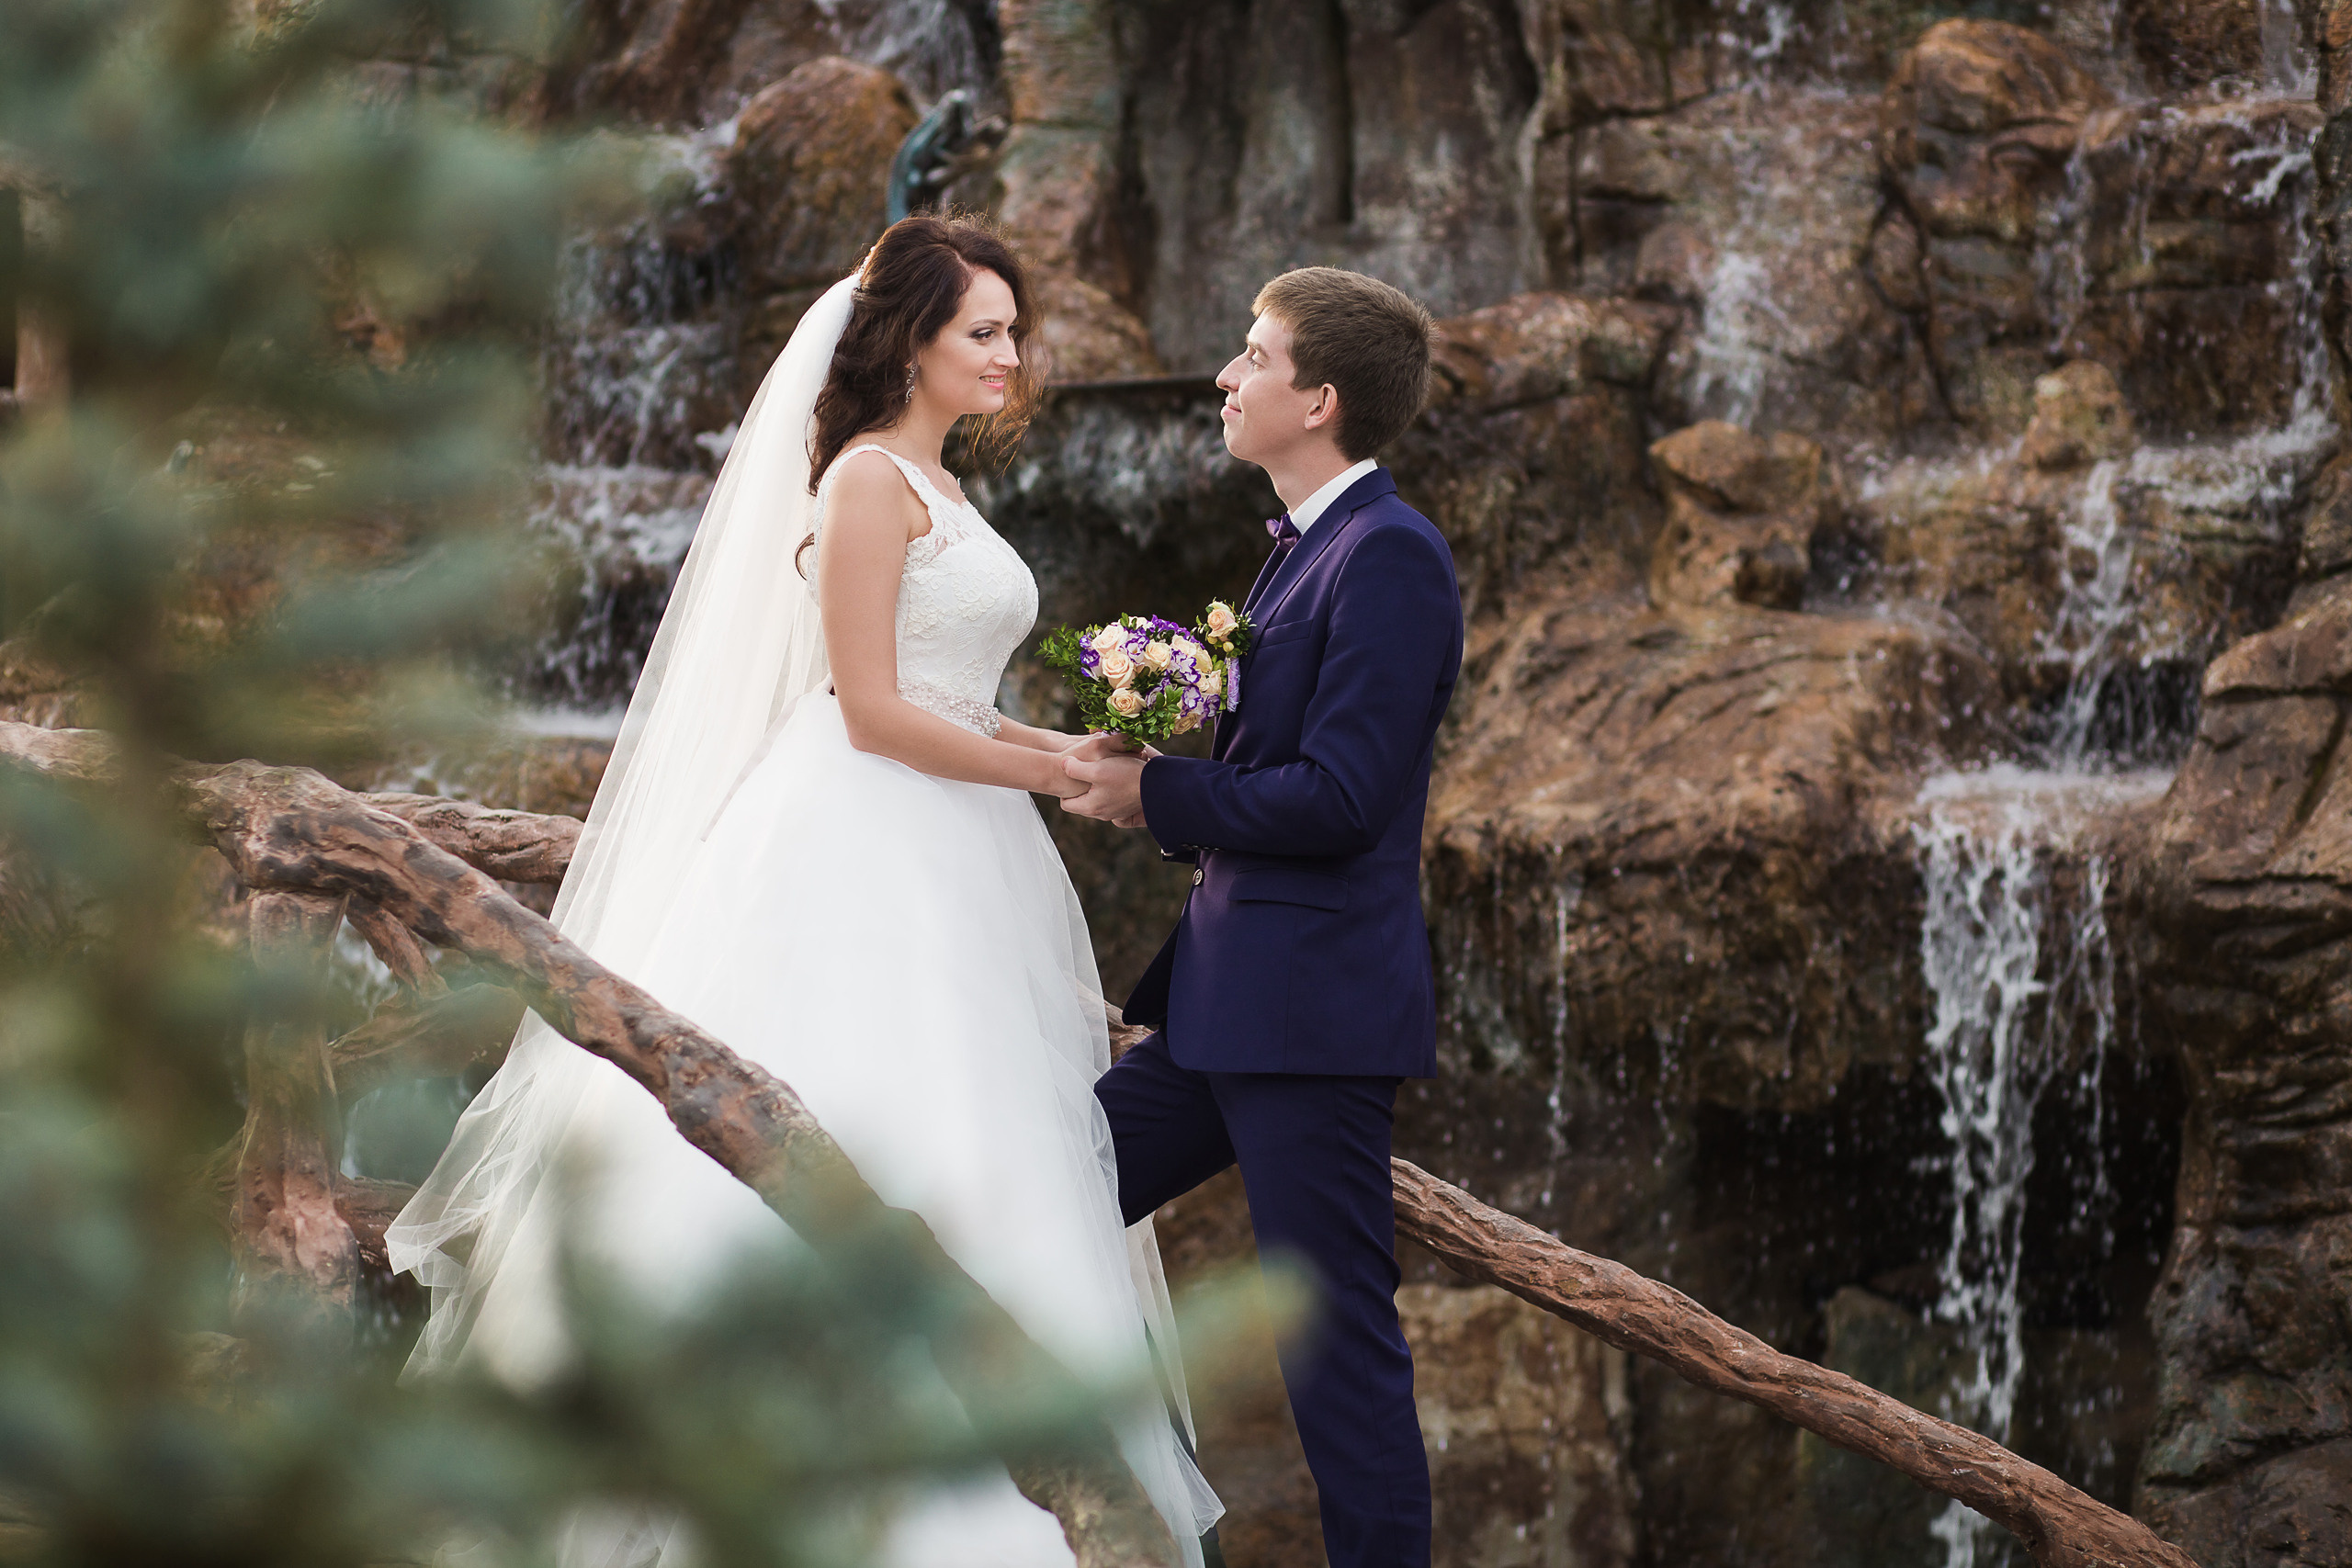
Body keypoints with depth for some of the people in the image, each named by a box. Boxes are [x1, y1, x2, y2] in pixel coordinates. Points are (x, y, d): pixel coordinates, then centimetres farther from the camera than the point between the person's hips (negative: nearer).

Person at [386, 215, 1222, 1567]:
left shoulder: (937, 490, 18)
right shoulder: (870, 480, -10)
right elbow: (872, 711, -17)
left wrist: (1070, 748, 6)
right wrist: (1052, 771, -13)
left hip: (948, 866, 10)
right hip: (864, 856, -10)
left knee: (963, 1163, 7)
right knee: (873, 1139, -9)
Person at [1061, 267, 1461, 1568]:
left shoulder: (1389, 556, -14)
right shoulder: (1305, 549, 17)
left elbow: (1340, 797, -20)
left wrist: (1159, 794, -11)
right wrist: (1155, 787, 6)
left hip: (1314, 1015, -10)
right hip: (1227, 1008, 10)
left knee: (1338, 1340, -5)